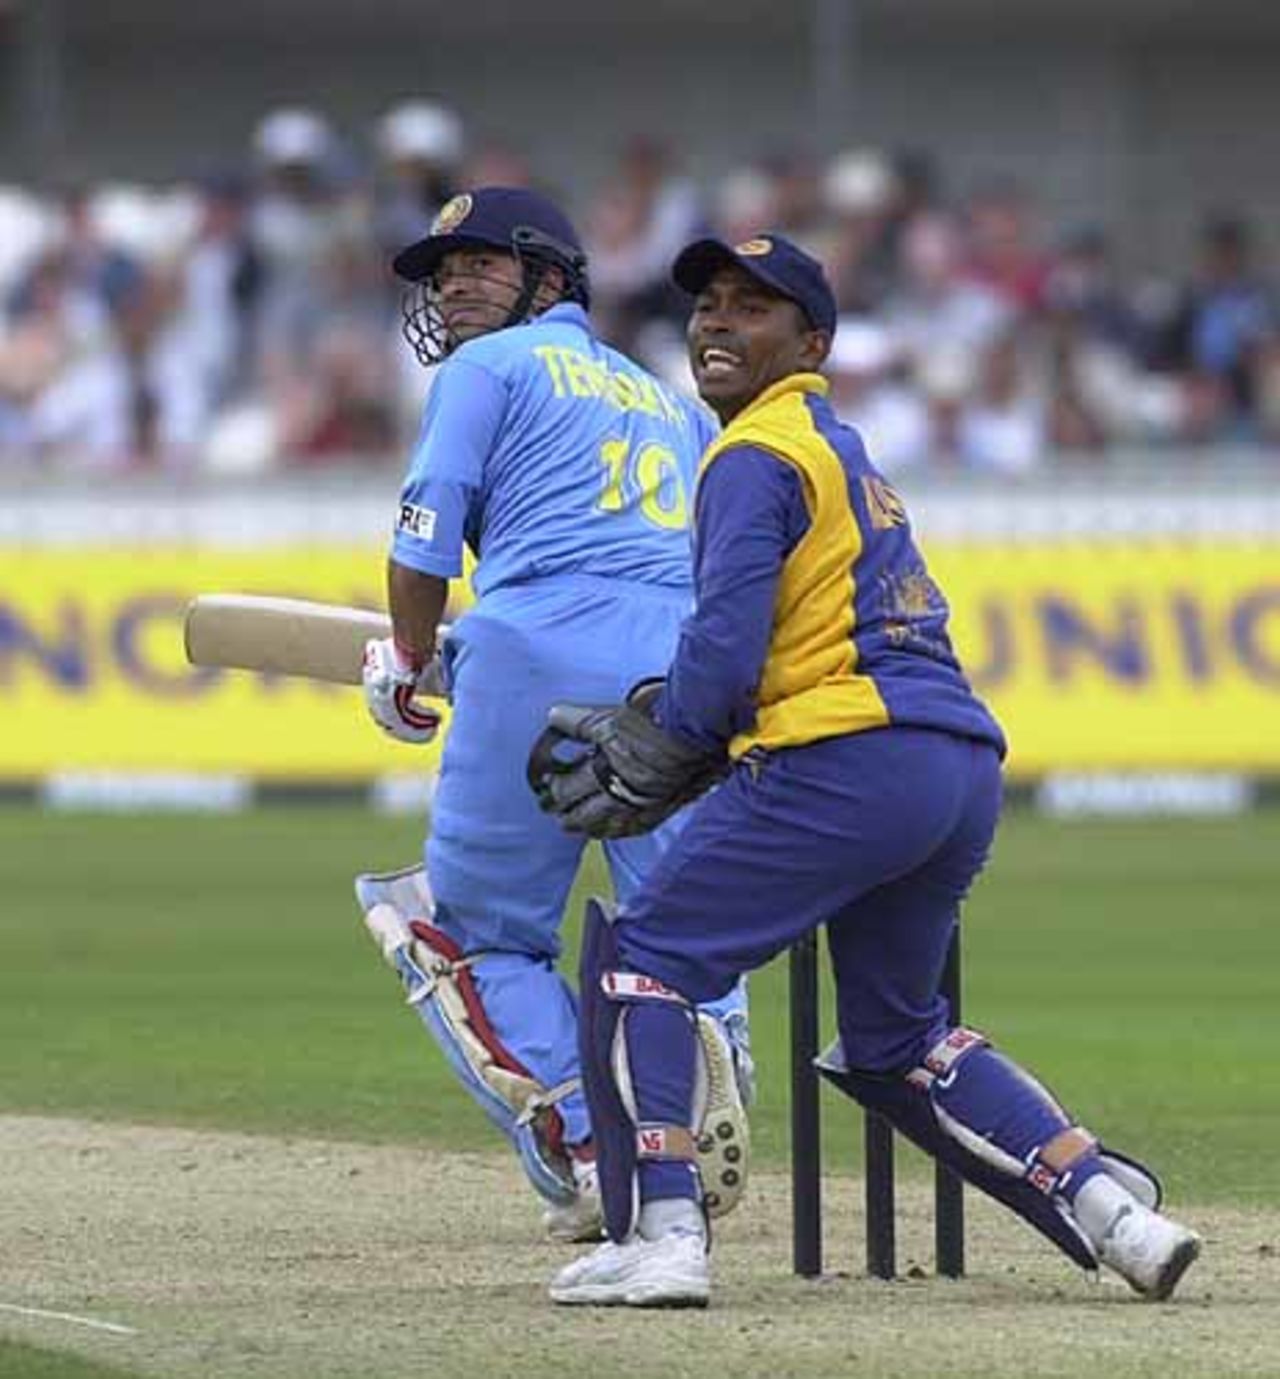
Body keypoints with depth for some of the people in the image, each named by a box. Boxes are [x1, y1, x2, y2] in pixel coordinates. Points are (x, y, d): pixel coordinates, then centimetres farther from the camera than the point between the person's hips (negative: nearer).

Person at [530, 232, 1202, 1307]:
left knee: (641, 957, 0)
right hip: (967, 773, 9)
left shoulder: (754, 458, -3)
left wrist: (641, 771, 0)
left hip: (848, 762, -9)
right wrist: (642, 730, 19)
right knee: (894, 1042, 23)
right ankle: (1106, 1203, 12)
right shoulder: (841, 449, 27)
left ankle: (660, 1236, -12)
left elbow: (724, 652, -13)